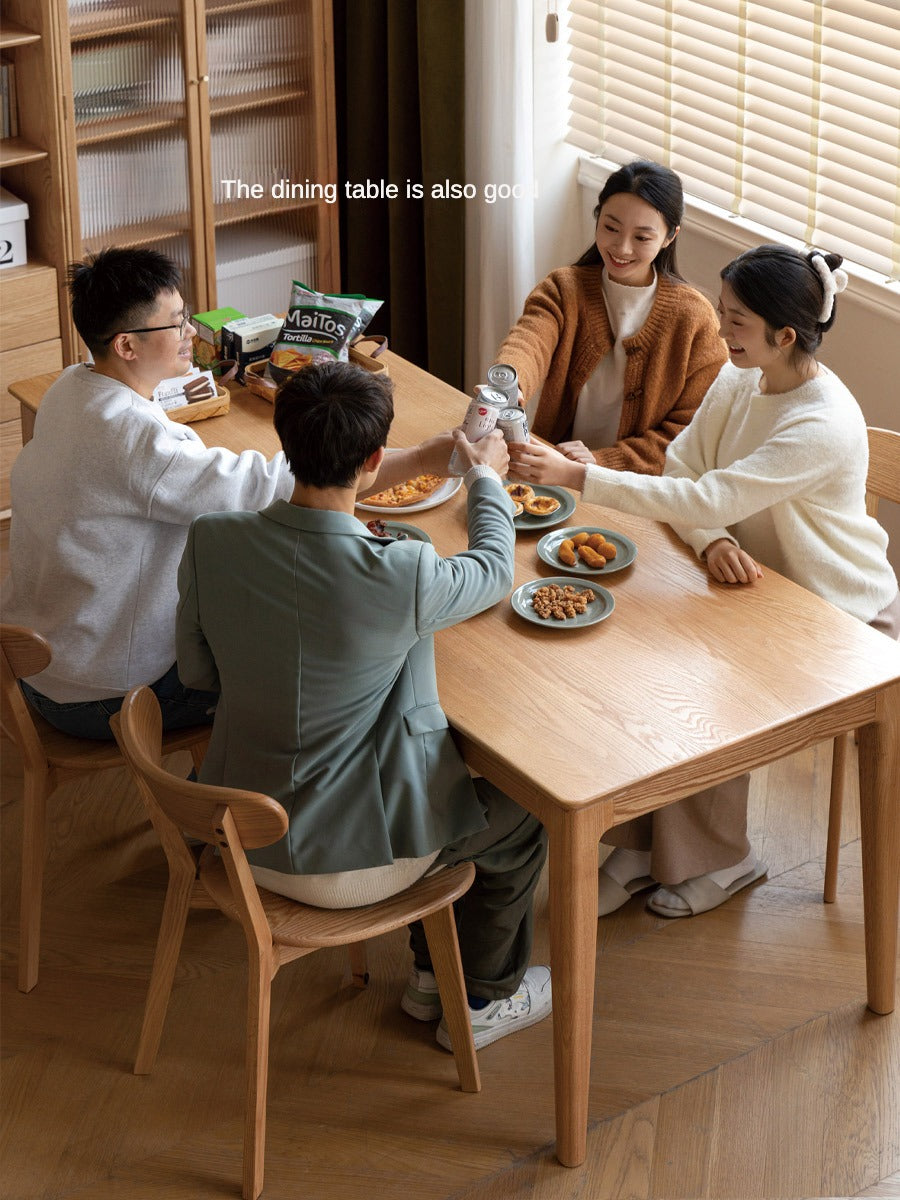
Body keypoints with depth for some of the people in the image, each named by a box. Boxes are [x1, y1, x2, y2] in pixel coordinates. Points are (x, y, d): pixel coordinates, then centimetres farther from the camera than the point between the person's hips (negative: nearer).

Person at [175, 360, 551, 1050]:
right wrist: (486, 476, 15)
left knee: (450, 783, 31)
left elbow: (197, 672, 1)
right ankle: (483, 1001, 39)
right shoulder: (400, 577, -28)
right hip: (349, 864, -6)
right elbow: (495, 571, -5)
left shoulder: (211, 541, -15)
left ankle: (430, 974, 45)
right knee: (521, 813, 22)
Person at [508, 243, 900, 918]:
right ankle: (641, 844, 0)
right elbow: (681, 472, -5)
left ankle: (718, 860, 2)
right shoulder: (738, 382, -4)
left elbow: (708, 500, -37)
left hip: (843, 620, -7)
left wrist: (575, 476, -40)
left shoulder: (824, 426, -31)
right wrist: (715, 541, -28)